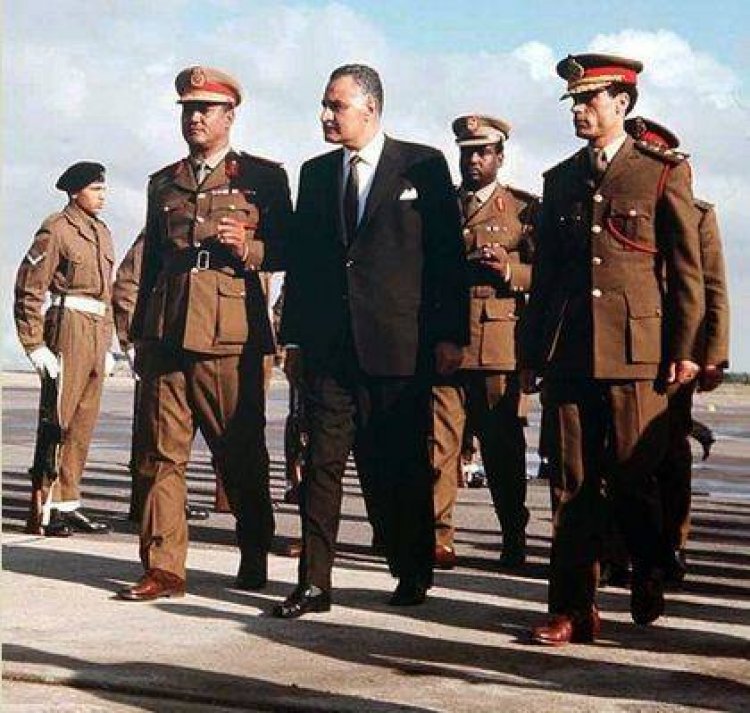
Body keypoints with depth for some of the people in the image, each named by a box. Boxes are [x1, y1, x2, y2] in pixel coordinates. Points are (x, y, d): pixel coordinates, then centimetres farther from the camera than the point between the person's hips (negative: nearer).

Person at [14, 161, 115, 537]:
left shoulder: (102, 232, 18)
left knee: (83, 425, 9)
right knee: (57, 421, -5)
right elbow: (28, 289, -9)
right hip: (69, 326, -8)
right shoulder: (56, 229, -6)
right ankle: (44, 511, -1)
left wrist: (106, 343, 20)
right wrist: (35, 345, -13)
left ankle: (67, 505, 16)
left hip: (96, 335, 8)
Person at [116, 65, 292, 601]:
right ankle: (163, 568, 1)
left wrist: (247, 248, -13)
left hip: (231, 335, -3)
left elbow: (288, 252, 7)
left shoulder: (264, 176, 7)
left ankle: (255, 558, 19)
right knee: (161, 452, -2)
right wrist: (140, 336, 19)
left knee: (241, 454, 3)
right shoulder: (163, 183, 20)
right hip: (166, 333, 4)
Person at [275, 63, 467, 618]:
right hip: (328, 345, 4)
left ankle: (415, 573, 22)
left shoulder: (423, 165, 1)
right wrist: (294, 338, 10)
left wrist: (450, 334, -7)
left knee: (402, 467, 6)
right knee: (322, 462, 1)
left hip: (399, 343, -3)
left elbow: (448, 253, -2)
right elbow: (301, 257, 15)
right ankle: (314, 582, 4)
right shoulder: (316, 173, 14)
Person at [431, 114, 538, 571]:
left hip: (500, 347, -2)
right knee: (439, 443, -5)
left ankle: (514, 542, 12)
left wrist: (507, 269, -14)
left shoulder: (525, 208, 9)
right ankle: (438, 540, -1)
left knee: (504, 447, 2)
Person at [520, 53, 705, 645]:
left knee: (634, 480, 2)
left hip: (637, 353, -4)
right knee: (574, 484, 2)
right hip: (568, 354, 4)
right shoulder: (560, 180, 16)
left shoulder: (665, 173, 3)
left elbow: (687, 269, 1)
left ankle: (651, 582, 28)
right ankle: (574, 610, 7)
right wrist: (533, 354, 15)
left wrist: (684, 349, -4)